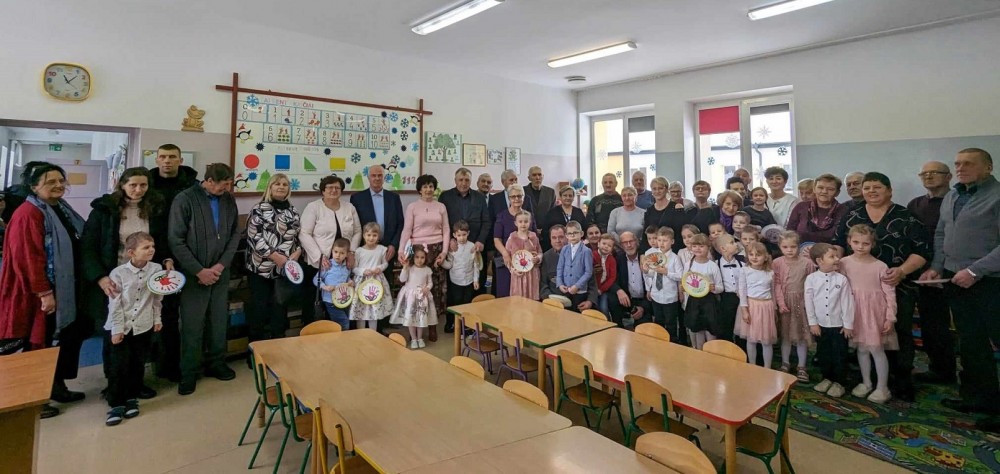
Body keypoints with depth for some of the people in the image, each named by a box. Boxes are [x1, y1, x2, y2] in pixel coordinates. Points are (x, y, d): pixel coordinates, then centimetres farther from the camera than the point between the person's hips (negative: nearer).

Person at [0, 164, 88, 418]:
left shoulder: (62, 210, 11)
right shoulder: (28, 214, -17)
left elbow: (77, 248, 18)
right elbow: (28, 258, -22)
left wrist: (79, 283, 16)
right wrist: (44, 293, -23)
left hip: (64, 290, 9)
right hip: (37, 294, -9)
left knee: (68, 338, 15)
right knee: (36, 344, 3)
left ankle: (58, 386, 30)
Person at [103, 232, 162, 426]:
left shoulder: (156, 269, -5)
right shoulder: (118, 273, -13)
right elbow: (115, 304, -9)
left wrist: (157, 319, 10)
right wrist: (117, 329, -9)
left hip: (144, 326, 2)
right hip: (120, 328, -2)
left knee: (138, 365, 11)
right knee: (118, 366, 0)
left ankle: (132, 399, 26)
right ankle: (116, 405, 13)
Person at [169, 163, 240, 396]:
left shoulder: (229, 201, 3)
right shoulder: (185, 199, -10)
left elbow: (235, 235, 6)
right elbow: (175, 241, -11)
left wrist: (221, 265, -6)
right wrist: (199, 271, -13)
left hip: (221, 273, 4)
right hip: (194, 274, -4)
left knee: (219, 322, 13)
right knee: (192, 326, 4)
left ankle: (217, 363, 30)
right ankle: (189, 372, 20)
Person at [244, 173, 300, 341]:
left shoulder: (293, 211, 11)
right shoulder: (259, 209, -2)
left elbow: (299, 235, 15)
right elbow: (254, 237, -10)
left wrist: (297, 252, -5)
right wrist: (275, 256, -17)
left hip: (285, 269, 4)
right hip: (261, 267, -4)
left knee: (280, 307, 10)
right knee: (259, 307, 2)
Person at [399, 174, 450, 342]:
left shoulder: (441, 207, 9)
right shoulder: (412, 207, 3)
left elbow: (446, 230, 8)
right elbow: (406, 230, -2)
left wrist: (444, 251, -3)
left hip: (437, 250, 2)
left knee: (436, 287, 1)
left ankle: (433, 325, 11)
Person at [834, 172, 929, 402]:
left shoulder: (906, 217, 0)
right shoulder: (851, 217, 9)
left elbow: (922, 250, -3)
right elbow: (838, 245, 11)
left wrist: (902, 270, -17)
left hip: (899, 288, -2)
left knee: (899, 334, 1)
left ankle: (902, 382, 14)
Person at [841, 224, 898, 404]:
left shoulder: (880, 266, -10)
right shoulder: (844, 263, -4)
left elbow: (889, 293, -7)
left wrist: (890, 317, -8)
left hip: (874, 312, -3)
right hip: (855, 312, 3)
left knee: (876, 349, 0)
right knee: (861, 348, 13)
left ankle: (882, 387, 15)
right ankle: (866, 383, 28)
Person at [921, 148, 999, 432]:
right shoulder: (951, 197, 13)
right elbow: (940, 235, 17)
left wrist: (975, 271, -19)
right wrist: (937, 267, 6)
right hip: (956, 281, 7)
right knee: (970, 343, 15)